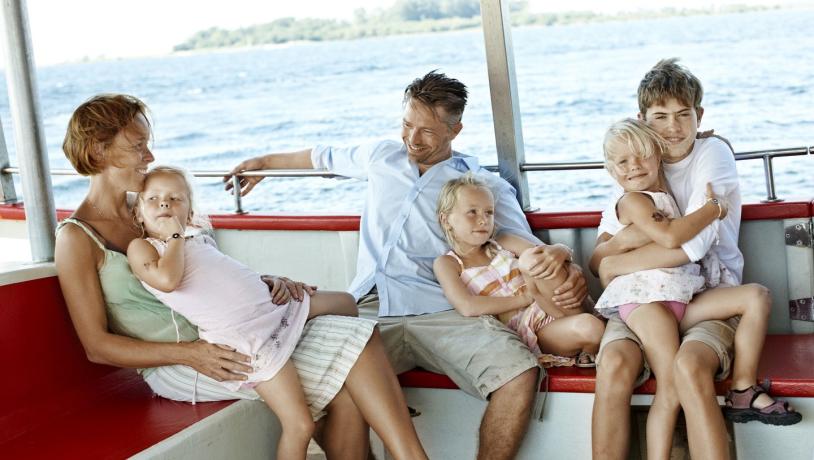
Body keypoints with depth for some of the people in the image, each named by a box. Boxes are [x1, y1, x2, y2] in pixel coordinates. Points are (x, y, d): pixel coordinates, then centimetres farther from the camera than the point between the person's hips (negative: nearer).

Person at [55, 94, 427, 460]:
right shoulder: (77, 237, -5)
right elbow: (97, 347, -9)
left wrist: (262, 281, -2)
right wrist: (189, 354, -20)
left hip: (216, 334, 7)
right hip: (174, 364, -7)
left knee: (357, 338, -14)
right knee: (346, 380, -20)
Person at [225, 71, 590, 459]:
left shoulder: (485, 186, 12)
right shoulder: (380, 156, 21)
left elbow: (530, 249, 7)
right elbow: (326, 157, 40)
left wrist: (568, 270, -15)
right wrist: (264, 162, 51)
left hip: (442, 312, -1)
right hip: (368, 308, 2)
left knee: (520, 375, -29)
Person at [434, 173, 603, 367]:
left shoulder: (503, 244, 16)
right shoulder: (446, 263, 4)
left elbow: (563, 250, 9)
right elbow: (467, 307, -14)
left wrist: (557, 254, -17)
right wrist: (525, 298, -10)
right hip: (519, 336, -5)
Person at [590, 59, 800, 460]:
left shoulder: (712, 154, -2)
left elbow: (693, 244, -15)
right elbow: (598, 259, 7)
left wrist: (614, 264, -9)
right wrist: (622, 239, -16)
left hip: (708, 293, -3)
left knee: (689, 367, -37)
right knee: (613, 365, -28)